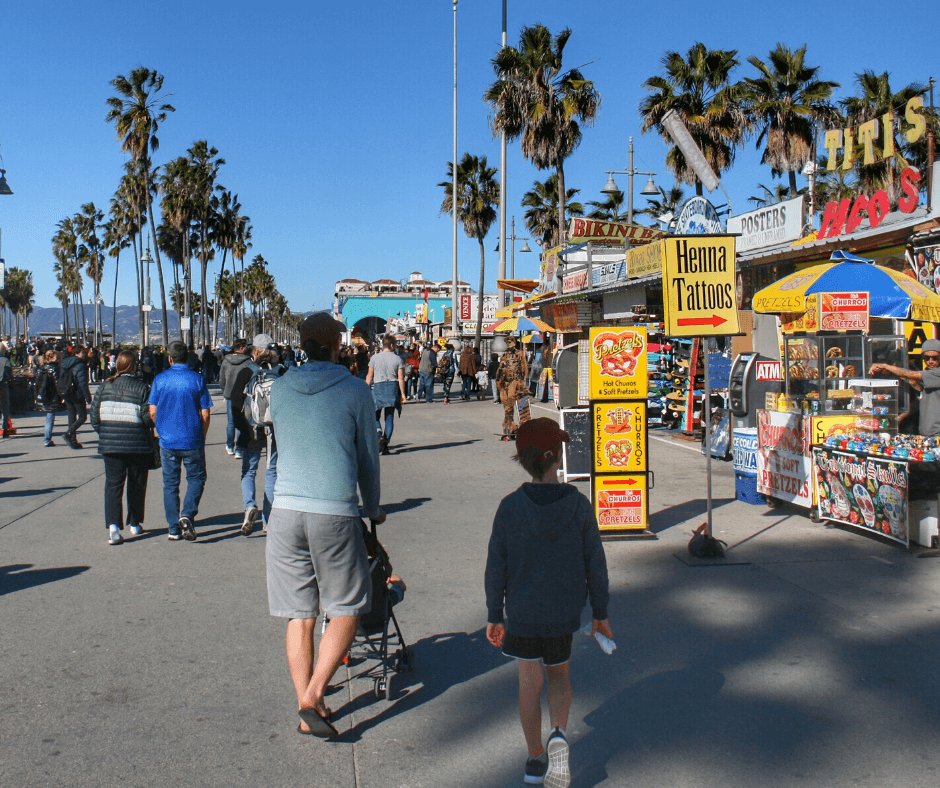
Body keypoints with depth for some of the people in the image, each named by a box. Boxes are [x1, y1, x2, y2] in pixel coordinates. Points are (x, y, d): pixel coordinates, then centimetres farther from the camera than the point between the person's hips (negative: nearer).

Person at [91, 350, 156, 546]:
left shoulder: (105, 386, 4)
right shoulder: (142, 388, -8)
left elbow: (94, 413, 6)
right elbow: (148, 417, -12)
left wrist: (101, 433, 19)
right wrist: (149, 428, 10)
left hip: (110, 444, 2)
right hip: (138, 445, -2)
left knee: (113, 484, 3)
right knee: (136, 485, 14)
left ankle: (113, 525, -13)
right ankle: (135, 524, 24)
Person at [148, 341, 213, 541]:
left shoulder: (160, 379, -1)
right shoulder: (197, 379, -5)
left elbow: (152, 412, -1)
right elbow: (205, 414, -5)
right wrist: (202, 438, 10)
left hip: (167, 440, 2)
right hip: (192, 441, -1)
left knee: (170, 483, 11)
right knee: (196, 478, 13)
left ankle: (173, 529, 12)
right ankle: (187, 514, -8)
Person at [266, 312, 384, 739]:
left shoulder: (280, 389, 10)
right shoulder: (355, 391, 0)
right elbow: (368, 456, 8)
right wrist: (372, 509, 24)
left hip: (285, 510, 4)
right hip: (335, 512, -3)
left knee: (299, 617, 12)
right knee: (345, 612, 10)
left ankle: (305, 709, 18)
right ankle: (312, 695, -4)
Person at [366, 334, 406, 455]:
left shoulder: (374, 358, 1)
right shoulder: (397, 359, 1)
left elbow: (369, 376, 4)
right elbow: (401, 378, -2)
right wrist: (402, 393, 0)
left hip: (378, 387, -1)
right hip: (393, 387, 1)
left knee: (375, 416, 8)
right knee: (389, 417, 6)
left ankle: (379, 435, -19)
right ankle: (386, 443, 0)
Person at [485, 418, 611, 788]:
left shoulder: (510, 507, -11)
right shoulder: (579, 505, -10)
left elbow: (496, 567, -6)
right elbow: (595, 564, -4)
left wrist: (494, 615, 4)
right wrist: (600, 613, 8)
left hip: (522, 612, 0)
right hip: (564, 612, 1)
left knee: (529, 681, 14)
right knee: (559, 675, 21)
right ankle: (559, 734, -3)